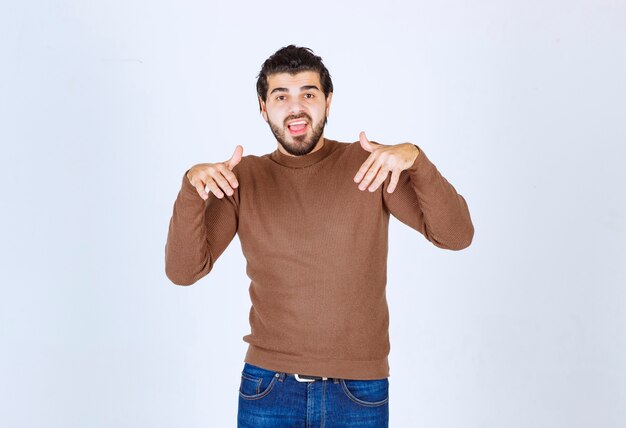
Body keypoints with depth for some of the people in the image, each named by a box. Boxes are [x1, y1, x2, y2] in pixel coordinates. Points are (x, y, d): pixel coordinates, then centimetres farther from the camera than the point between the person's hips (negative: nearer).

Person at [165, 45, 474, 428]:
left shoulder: (371, 165, -4)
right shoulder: (242, 178, 0)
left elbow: (456, 235, -11)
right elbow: (184, 271, -7)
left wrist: (415, 160, -26)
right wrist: (191, 189, -23)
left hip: (360, 391, 0)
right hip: (268, 387, 1)